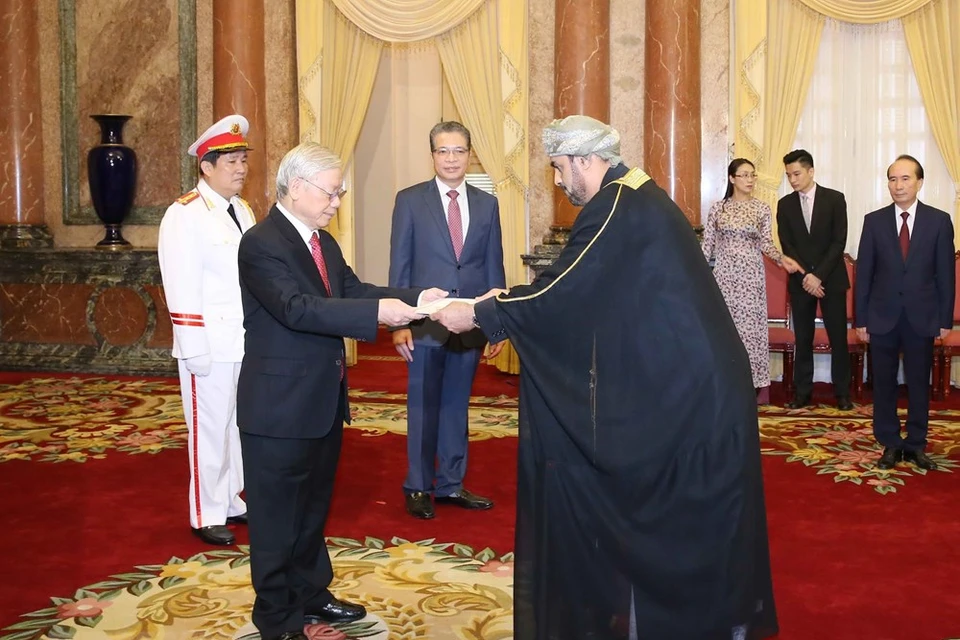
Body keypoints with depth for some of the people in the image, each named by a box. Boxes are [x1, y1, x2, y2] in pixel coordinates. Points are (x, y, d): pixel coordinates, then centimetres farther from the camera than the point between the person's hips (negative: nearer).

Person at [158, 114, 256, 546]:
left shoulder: (243, 211, 12)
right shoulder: (185, 215, -11)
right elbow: (182, 288, -15)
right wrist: (194, 348, -17)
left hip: (247, 340, 7)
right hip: (211, 343, -7)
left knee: (239, 424, 14)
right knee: (210, 428, 1)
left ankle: (230, 500, 28)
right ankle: (207, 516, 13)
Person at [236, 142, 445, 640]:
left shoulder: (324, 242, 11)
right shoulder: (261, 244, -18)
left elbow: (353, 290, 6)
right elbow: (297, 309, -30)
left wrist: (413, 299, -9)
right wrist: (377, 313, -35)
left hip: (324, 399, 9)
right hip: (280, 404, -9)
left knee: (313, 504, 21)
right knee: (277, 513, 6)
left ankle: (310, 594, 38)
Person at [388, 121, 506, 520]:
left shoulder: (487, 204, 7)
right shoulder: (410, 200, -1)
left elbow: (494, 267, 8)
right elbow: (399, 266, -2)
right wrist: (399, 322, -8)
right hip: (425, 322, -2)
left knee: (456, 406, 12)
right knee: (423, 408, 6)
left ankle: (451, 484, 24)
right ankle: (418, 487, 19)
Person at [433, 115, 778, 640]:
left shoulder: (613, 209, -17)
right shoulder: (637, 195, 14)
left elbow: (561, 291, -19)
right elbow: (582, 287, 17)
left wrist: (477, 315, -11)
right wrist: (509, 301, 12)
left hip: (677, 393, -10)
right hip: (696, 381, 10)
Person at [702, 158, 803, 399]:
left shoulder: (762, 208, 2)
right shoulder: (718, 208, 3)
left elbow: (766, 243, 0)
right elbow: (707, 244, 5)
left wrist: (782, 258, -18)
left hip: (751, 275, 0)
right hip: (724, 274, 1)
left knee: (750, 325, -1)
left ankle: (751, 384, 7)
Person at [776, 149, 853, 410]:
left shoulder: (835, 199, -2)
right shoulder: (785, 204, 5)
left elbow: (839, 242, -8)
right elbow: (787, 246, 1)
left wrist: (819, 276, -15)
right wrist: (805, 276, -11)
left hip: (832, 279, -2)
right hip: (800, 281, 2)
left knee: (838, 338, 2)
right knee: (803, 339, 4)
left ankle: (842, 393, 11)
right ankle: (803, 392, 11)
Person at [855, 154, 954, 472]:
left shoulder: (939, 220, -1)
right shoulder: (874, 221, 1)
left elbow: (945, 273, 0)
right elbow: (864, 272, 1)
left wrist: (946, 319, -2)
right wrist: (861, 319, -1)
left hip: (922, 317, 0)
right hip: (883, 316, 1)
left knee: (919, 384, 8)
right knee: (884, 384, 7)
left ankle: (916, 444, 20)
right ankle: (890, 444, 19)